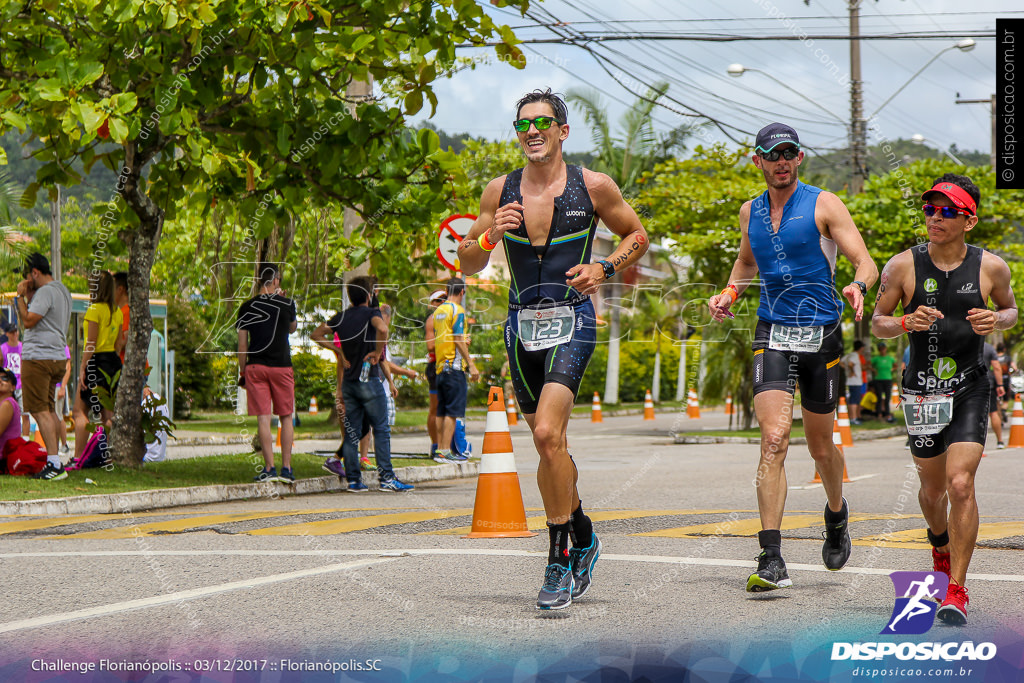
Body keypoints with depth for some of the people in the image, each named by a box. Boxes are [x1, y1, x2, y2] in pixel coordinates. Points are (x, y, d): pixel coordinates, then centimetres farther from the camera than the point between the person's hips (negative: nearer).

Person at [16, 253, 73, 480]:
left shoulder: (45, 292, -12)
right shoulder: (63, 291, 19)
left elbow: (28, 321, -16)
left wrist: (21, 296, -6)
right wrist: (29, 297, 14)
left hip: (38, 357, -10)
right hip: (56, 357, 10)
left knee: (40, 411, -9)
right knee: (48, 410, 13)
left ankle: (54, 464, -15)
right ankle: (55, 461, 12)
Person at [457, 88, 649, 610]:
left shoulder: (593, 187, -1)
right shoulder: (500, 191, 7)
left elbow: (637, 235, 12)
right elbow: (467, 264, 11)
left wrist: (605, 269, -5)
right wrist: (490, 235, -10)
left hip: (571, 321, -4)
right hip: (522, 325, 4)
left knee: (548, 434, -21)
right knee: (548, 446, 12)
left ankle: (560, 560, -13)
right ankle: (583, 538, 33)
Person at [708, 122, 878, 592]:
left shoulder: (824, 205, -2)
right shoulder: (750, 212, 11)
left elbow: (866, 262, -8)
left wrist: (858, 286, -31)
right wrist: (728, 294, 10)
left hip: (822, 334, -1)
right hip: (772, 336, 2)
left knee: (820, 446, 12)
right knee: (773, 439, -16)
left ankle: (836, 513, 46)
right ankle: (771, 561, -20)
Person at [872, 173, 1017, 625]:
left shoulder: (991, 267, -5)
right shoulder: (903, 266, -6)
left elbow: (1010, 308, 14)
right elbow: (877, 322, 2)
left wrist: (996, 321, -9)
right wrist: (906, 323, -19)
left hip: (970, 389, -1)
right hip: (921, 392, 2)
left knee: (960, 485, -16)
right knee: (932, 488, 15)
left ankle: (956, 592, -9)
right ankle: (940, 542, 51)